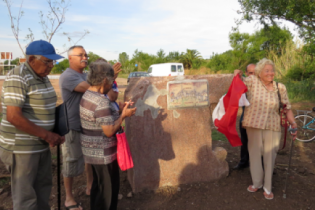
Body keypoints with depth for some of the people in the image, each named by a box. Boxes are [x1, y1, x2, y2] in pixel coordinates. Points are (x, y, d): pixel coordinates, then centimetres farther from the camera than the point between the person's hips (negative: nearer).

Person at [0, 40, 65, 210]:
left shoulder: (43, 77, 7)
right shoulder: (17, 77, -18)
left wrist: (55, 134, 2)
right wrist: (47, 135, -20)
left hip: (41, 144, 8)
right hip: (21, 147, -8)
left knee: (44, 186, 20)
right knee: (25, 195, 6)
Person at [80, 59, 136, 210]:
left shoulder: (87, 96, 4)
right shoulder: (102, 102, -26)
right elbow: (109, 131, -25)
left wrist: (120, 111, 10)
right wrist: (123, 115, -14)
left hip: (92, 150, 10)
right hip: (103, 153, -9)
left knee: (98, 185, 24)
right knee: (109, 190, 9)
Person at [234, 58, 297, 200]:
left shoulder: (280, 88, 1)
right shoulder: (252, 81, -4)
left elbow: (287, 108, 5)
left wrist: (293, 123, -2)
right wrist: (236, 75, -12)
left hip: (272, 127, 0)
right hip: (253, 125, 0)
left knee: (270, 156, 6)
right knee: (255, 154, 12)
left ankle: (268, 187, 25)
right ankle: (257, 183, 33)